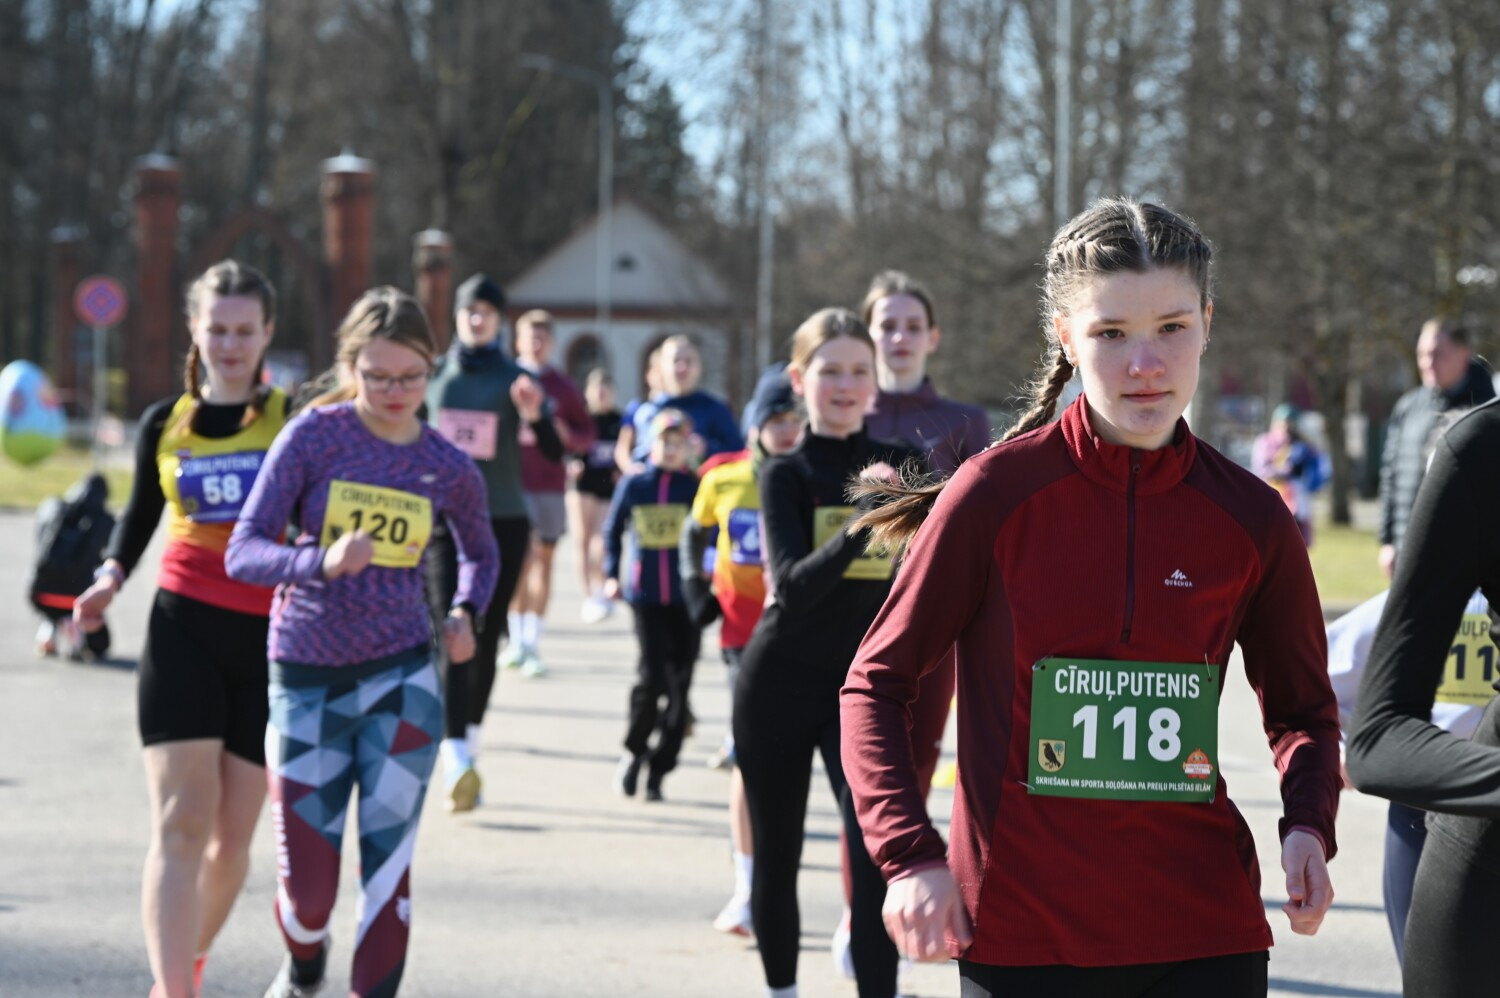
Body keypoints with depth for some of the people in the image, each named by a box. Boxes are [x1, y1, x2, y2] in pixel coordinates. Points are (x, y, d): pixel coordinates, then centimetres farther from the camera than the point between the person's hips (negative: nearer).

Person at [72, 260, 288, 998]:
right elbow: (141, 512, 21)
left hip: (269, 639, 0)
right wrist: (111, 576, 5)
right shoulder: (164, 425, 7)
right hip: (184, 629, 0)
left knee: (233, 833, 6)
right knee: (181, 820, -12)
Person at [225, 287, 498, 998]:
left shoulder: (449, 470, 1)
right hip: (308, 679, -1)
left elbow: (480, 552, 21)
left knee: (387, 857, -9)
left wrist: (466, 612, 1)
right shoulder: (313, 437, -8)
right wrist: (323, 561, -32)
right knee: (308, 889, 3)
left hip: (401, 678, 1)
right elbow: (243, 552, -14)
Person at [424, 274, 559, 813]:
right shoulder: (434, 374, 7)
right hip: (444, 519, 0)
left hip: (503, 520, 0)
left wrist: (534, 416, -25)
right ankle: (455, 758, -25)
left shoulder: (515, 378, 1)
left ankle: (470, 742, 26)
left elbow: (554, 453, -8)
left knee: (485, 636, 7)